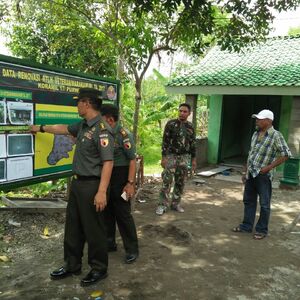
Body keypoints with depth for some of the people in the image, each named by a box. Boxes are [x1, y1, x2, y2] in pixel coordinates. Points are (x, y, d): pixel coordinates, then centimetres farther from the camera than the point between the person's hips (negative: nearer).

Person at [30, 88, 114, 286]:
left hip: (91, 186, -9)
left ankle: (99, 269, 23)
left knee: (93, 230, 5)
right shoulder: (83, 125, 9)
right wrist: (41, 128, 41)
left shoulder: (102, 129, -20)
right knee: (73, 227, 18)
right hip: (77, 183, 9)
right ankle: (72, 265, 35)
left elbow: (108, 162, -25)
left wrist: (102, 191, -29)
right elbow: (64, 129, 29)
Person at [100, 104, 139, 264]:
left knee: (123, 214, 0)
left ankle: (132, 249, 14)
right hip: (105, 176, 8)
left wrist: (130, 183, -21)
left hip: (119, 177, -7)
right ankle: (109, 243, 34)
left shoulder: (123, 135, -15)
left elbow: (132, 160, -17)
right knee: (106, 212, 16)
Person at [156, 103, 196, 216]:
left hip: (184, 157, 4)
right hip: (171, 156, -4)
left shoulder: (190, 127, 7)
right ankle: (162, 205, 3)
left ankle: (175, 204, 22)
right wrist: (163, 157, -11)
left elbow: (193, 144, 13)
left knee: (180, 182, 9)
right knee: (166, 181, -6)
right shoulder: (171, 124, -5)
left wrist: (193, 159, 10)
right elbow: (165, 141, -6)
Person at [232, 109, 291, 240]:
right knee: (248, 201, 15)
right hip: (251, 174, 7)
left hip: (263, 175, -7)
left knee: (264, 204, 6)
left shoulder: (276, 135, -12)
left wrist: (269, 167, -17)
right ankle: (246, 226, 29)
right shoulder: (255, 134, 10)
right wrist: (246, 172, 15)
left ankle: (262, 230, 20)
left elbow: (285, 154, -14)